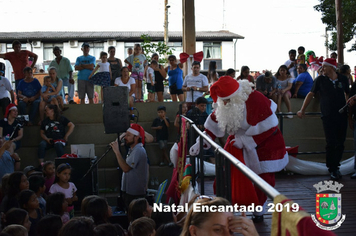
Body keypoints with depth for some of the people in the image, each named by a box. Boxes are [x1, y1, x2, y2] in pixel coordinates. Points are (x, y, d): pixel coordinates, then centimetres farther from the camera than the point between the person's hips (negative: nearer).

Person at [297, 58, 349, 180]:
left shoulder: (343, 79, 5)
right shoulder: (320, 80, 1)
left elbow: (348, 94, 17)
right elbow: (311, 94, 7)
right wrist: (302, 110, 6)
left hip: (342, 115, 2)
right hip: (328, 116, -2)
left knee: (340, 144, 5)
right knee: (331, 144, -5)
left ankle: (335, 166, 20)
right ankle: (332, 169, 6)